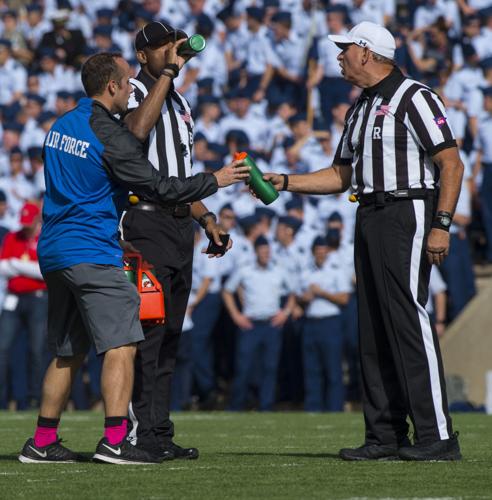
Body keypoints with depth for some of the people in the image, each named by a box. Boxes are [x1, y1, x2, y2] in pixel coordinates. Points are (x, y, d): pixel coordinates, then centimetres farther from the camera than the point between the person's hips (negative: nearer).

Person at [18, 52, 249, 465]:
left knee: (68, 352, 15)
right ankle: (115, 441, -20)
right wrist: (215, 180, -4)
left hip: (53, 253, 9)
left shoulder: (62, 125, 13)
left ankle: (42, 442, 16)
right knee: (121, 345, -11)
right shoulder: (109, 134, -13)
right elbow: (159, 187, -13)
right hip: (91, 253, -9)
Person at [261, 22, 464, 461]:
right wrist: (285, 182, 16)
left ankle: (438, 437, -16)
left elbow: (451, 164, -12)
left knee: (408, 317, -15)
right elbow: (341, 176, 26)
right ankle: (386, 436, 10)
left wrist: (441, 225, -20)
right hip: (369, 218, 9)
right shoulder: (360, 110, 20)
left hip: (407, 215, -9)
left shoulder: (414, 98, -7)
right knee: (374, 327, 6)